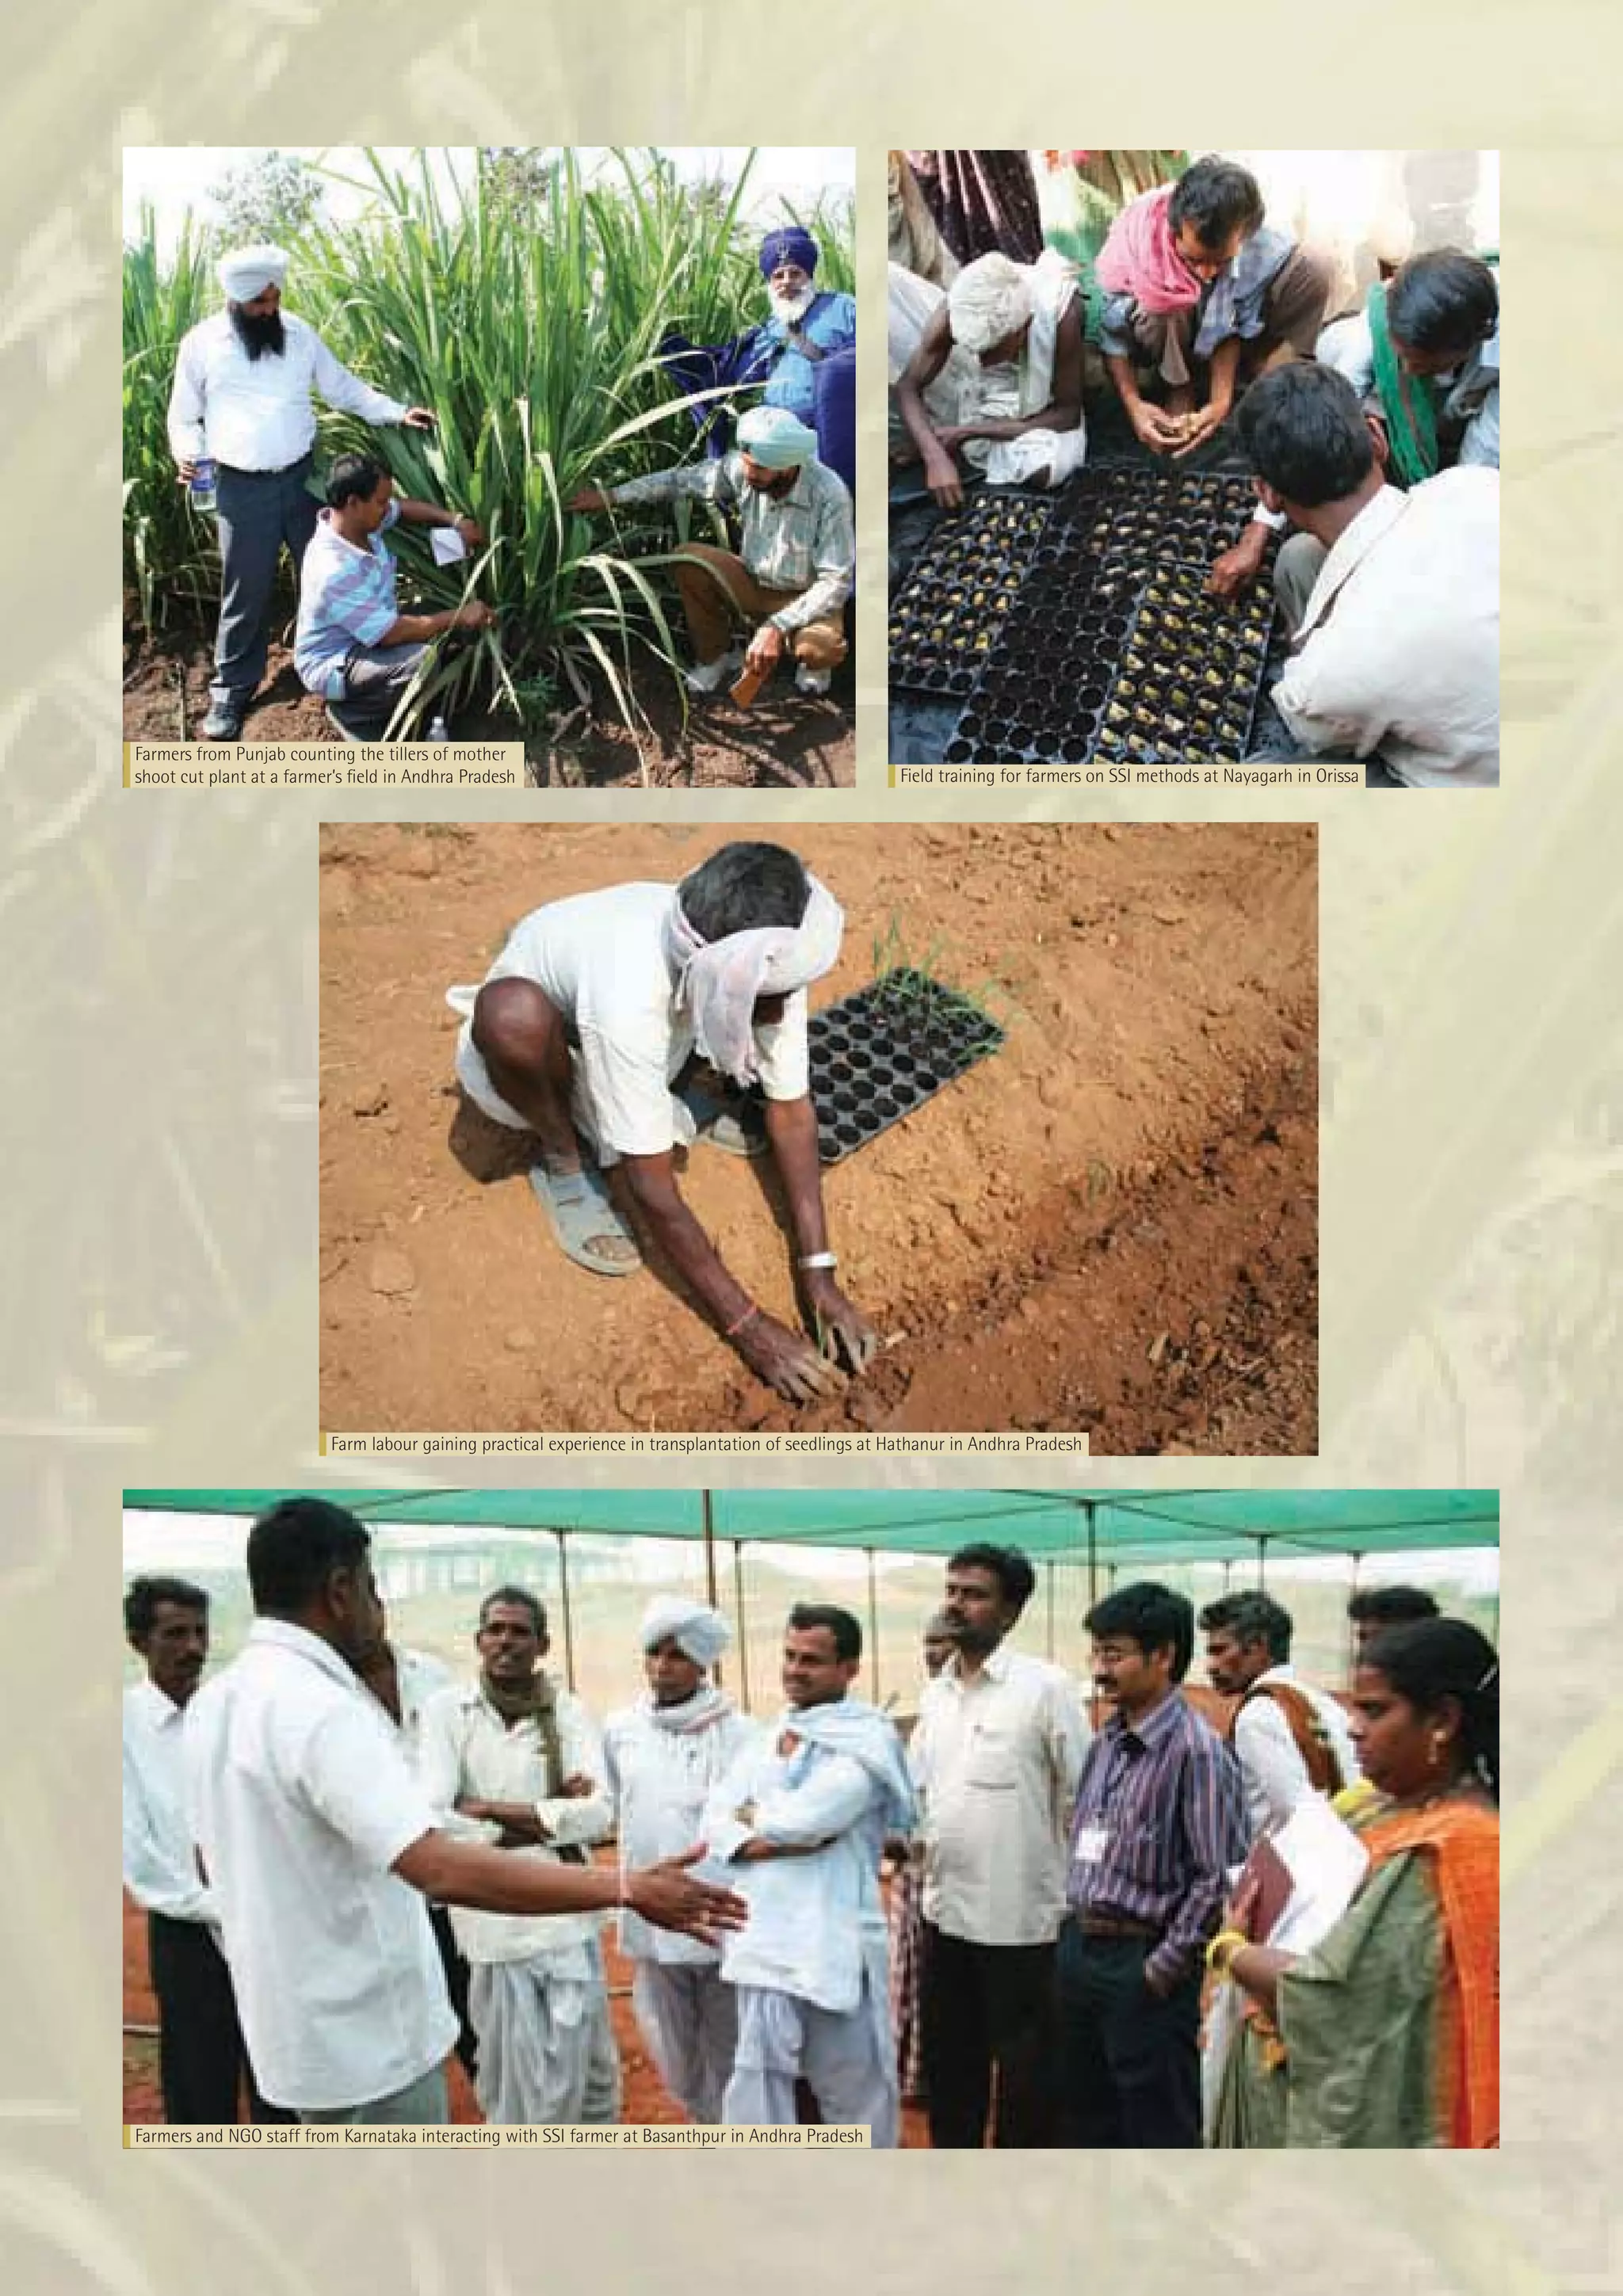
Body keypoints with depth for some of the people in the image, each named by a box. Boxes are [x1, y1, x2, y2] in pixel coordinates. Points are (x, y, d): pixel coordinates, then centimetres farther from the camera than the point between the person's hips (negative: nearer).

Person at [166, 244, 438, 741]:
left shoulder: (299, 334, 4)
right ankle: (231, 689, 14)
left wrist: (398, 413, -2)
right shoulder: (201, 344, -2)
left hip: (301, 476, 2)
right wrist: (188, 454, -14)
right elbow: (184, 415, 6)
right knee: (246, 590, 2)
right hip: (242, 487, -2)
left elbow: (344, 388, 9)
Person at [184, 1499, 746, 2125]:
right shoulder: (321, 1710, -26)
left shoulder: (212, 1705, 4)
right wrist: (630, 1889, -36)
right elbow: (442, 1869, -37)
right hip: (365, 2038, -9)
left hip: (295, 2022, 9)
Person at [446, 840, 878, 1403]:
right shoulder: (628, 998, -44)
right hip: (530, 1050, -5)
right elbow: (655, 1194, -37)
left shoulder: (765, 963, -28)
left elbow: (791, 1109, -17)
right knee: (513, 1009, -40)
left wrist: (818, 1272, -24)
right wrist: (748, 1327, -33)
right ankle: (564, 1159, -9)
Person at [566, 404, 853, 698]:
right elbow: (681, 480, -5)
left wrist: (777, 626, -34)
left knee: (822, 648, -37)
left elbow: (836, 581, -27)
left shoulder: (830, 496, -29)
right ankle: (714, 657, 3)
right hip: (754, 583, 5)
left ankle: (813, 662, 4)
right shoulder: (742, 470, -17)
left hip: (806, 597, -5)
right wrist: (612, 495, -10)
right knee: (689, 558, -19)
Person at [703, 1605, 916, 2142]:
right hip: (765, 1936, 5)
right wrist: (770, 1842, -13)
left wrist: (753, 1815, 1)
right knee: (757, 2080, 6)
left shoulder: (869, 1738, -6)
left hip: (836, 1938, -5)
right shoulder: (767, 1741, 14)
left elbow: (806, 1817, -19)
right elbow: (715, 1823, 5)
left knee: (855, 2084, 7)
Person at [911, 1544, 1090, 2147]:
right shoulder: (935, 1693, 8)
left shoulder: (1044, 1687, -12)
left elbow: (1085, 1798, -9)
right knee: (947, 2058, 17)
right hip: (945, 1907, 7)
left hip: (1019, 1913, -7)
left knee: (1024, 2068, 5)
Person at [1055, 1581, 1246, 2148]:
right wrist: (1074, 1931, 13)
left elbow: (1219, 1876, -19)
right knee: (1086, 2120, 17)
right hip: (1080, 1951, 8)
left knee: (1159, 2135, 2)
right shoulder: (1105, 1745, 10)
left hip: (1143, 1964, -8)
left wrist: (1165, 1968, -17)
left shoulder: (1196, 1750, -16)